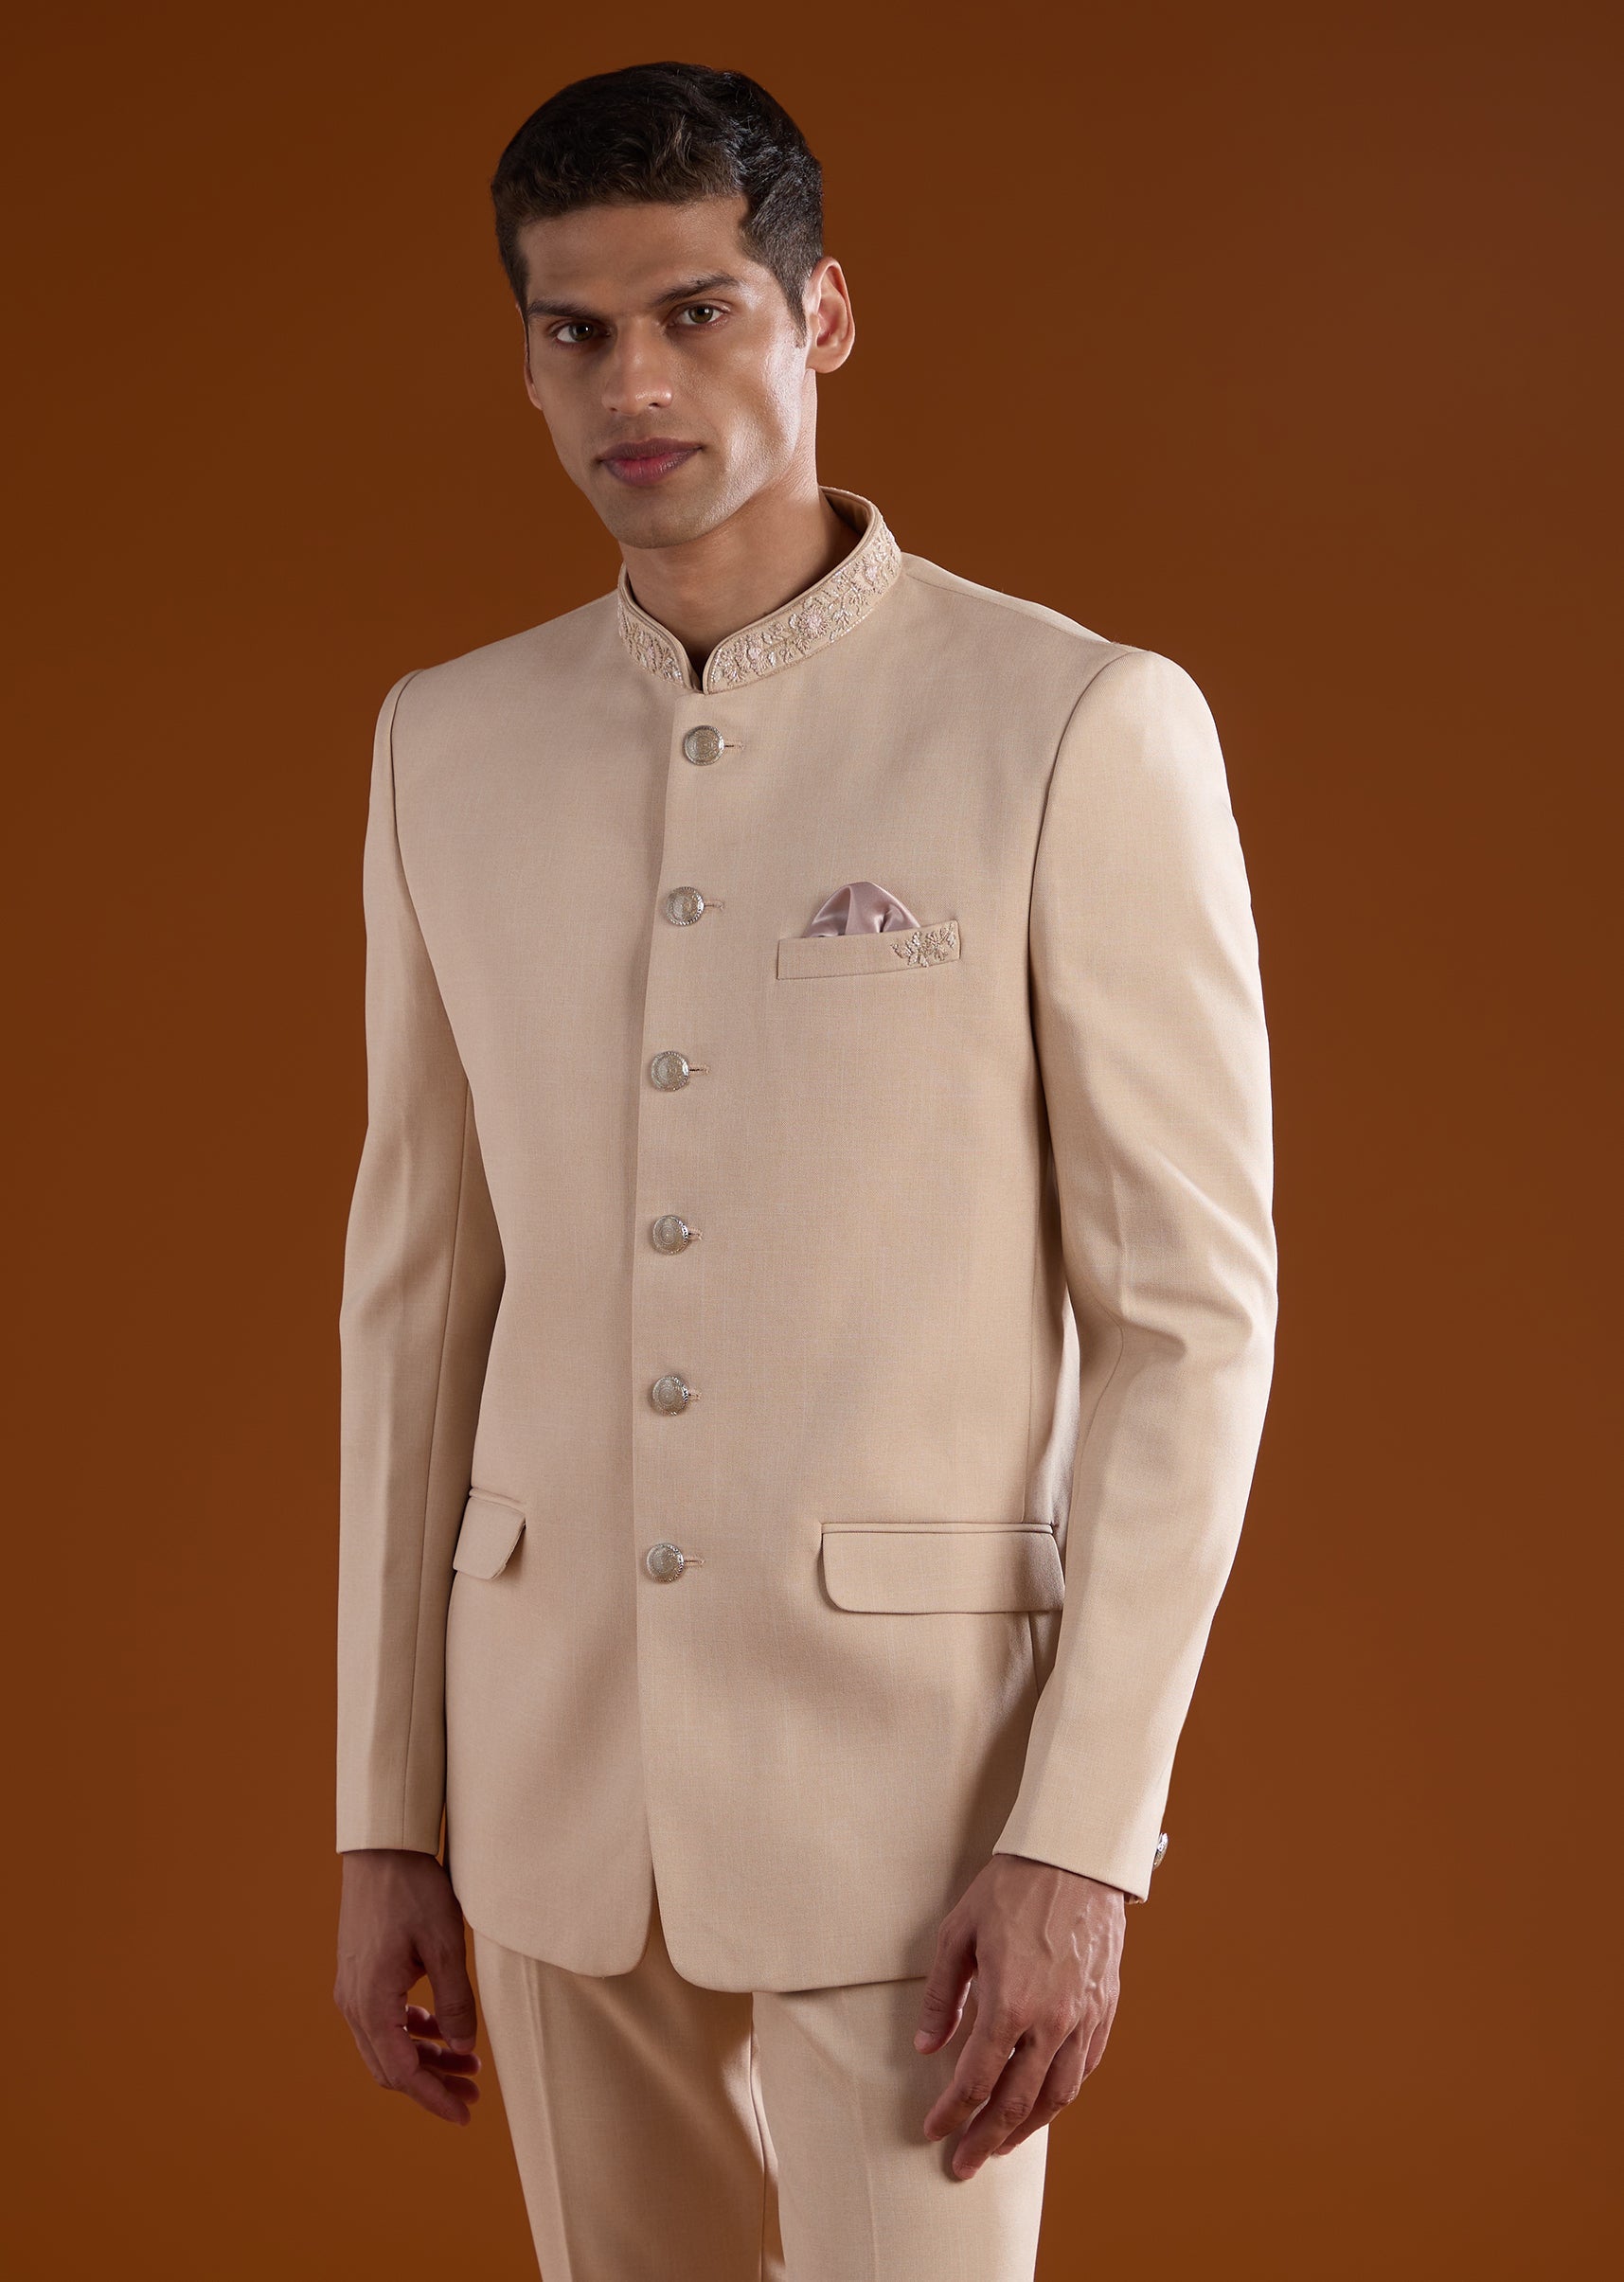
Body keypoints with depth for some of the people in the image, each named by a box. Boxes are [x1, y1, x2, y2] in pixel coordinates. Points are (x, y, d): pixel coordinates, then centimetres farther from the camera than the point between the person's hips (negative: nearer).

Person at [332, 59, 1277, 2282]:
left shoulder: (1081, 726, -9)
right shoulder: (453, 742, 6)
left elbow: (1191, 1310, -8)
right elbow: (420, 1285, 9)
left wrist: (1084, 1842, -13)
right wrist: (387, 1809, 9)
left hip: (912, 1742, -4)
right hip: (555, 1752, 4)